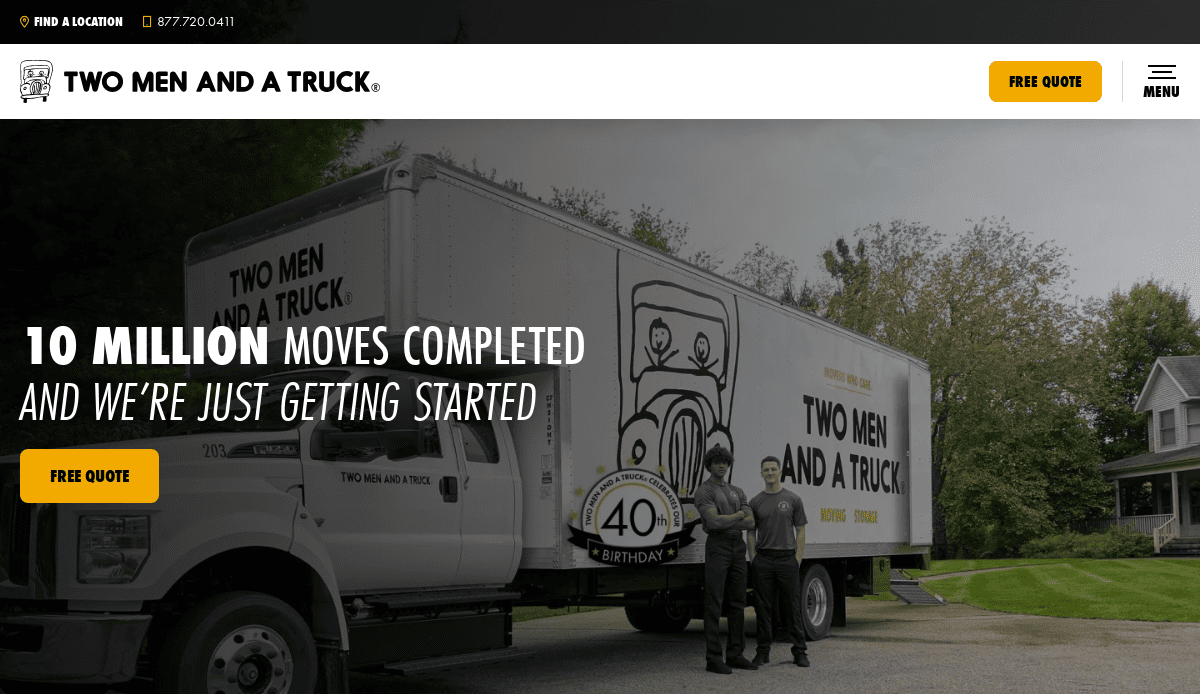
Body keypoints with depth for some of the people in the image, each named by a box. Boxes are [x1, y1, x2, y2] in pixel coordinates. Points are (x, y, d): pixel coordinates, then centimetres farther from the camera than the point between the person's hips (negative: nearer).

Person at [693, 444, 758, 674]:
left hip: (738, 548, 7)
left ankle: (735, 655, 13)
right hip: (717, 547, -7)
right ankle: (713, 658, -4)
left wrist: (724, 522, -13)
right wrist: (739, 515, -5)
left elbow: (750, 523, 3)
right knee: (714, 603, -7)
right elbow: (715, 521, -20)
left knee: (737, 602, 6)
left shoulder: (737, 492, 18)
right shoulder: (703, 492, -5)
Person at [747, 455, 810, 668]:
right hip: (763, 560, 2)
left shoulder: (793, 499, 3)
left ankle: (799, 652, 9)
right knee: (763, 607, 4)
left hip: (787, 558, -1)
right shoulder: (755, 502, 8)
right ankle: (763, 652, 11)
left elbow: (800, 531, 4)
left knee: (792, 607, 1)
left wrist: (797, 559, -4)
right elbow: (750, 532, 10)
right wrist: (753, 559, 0)